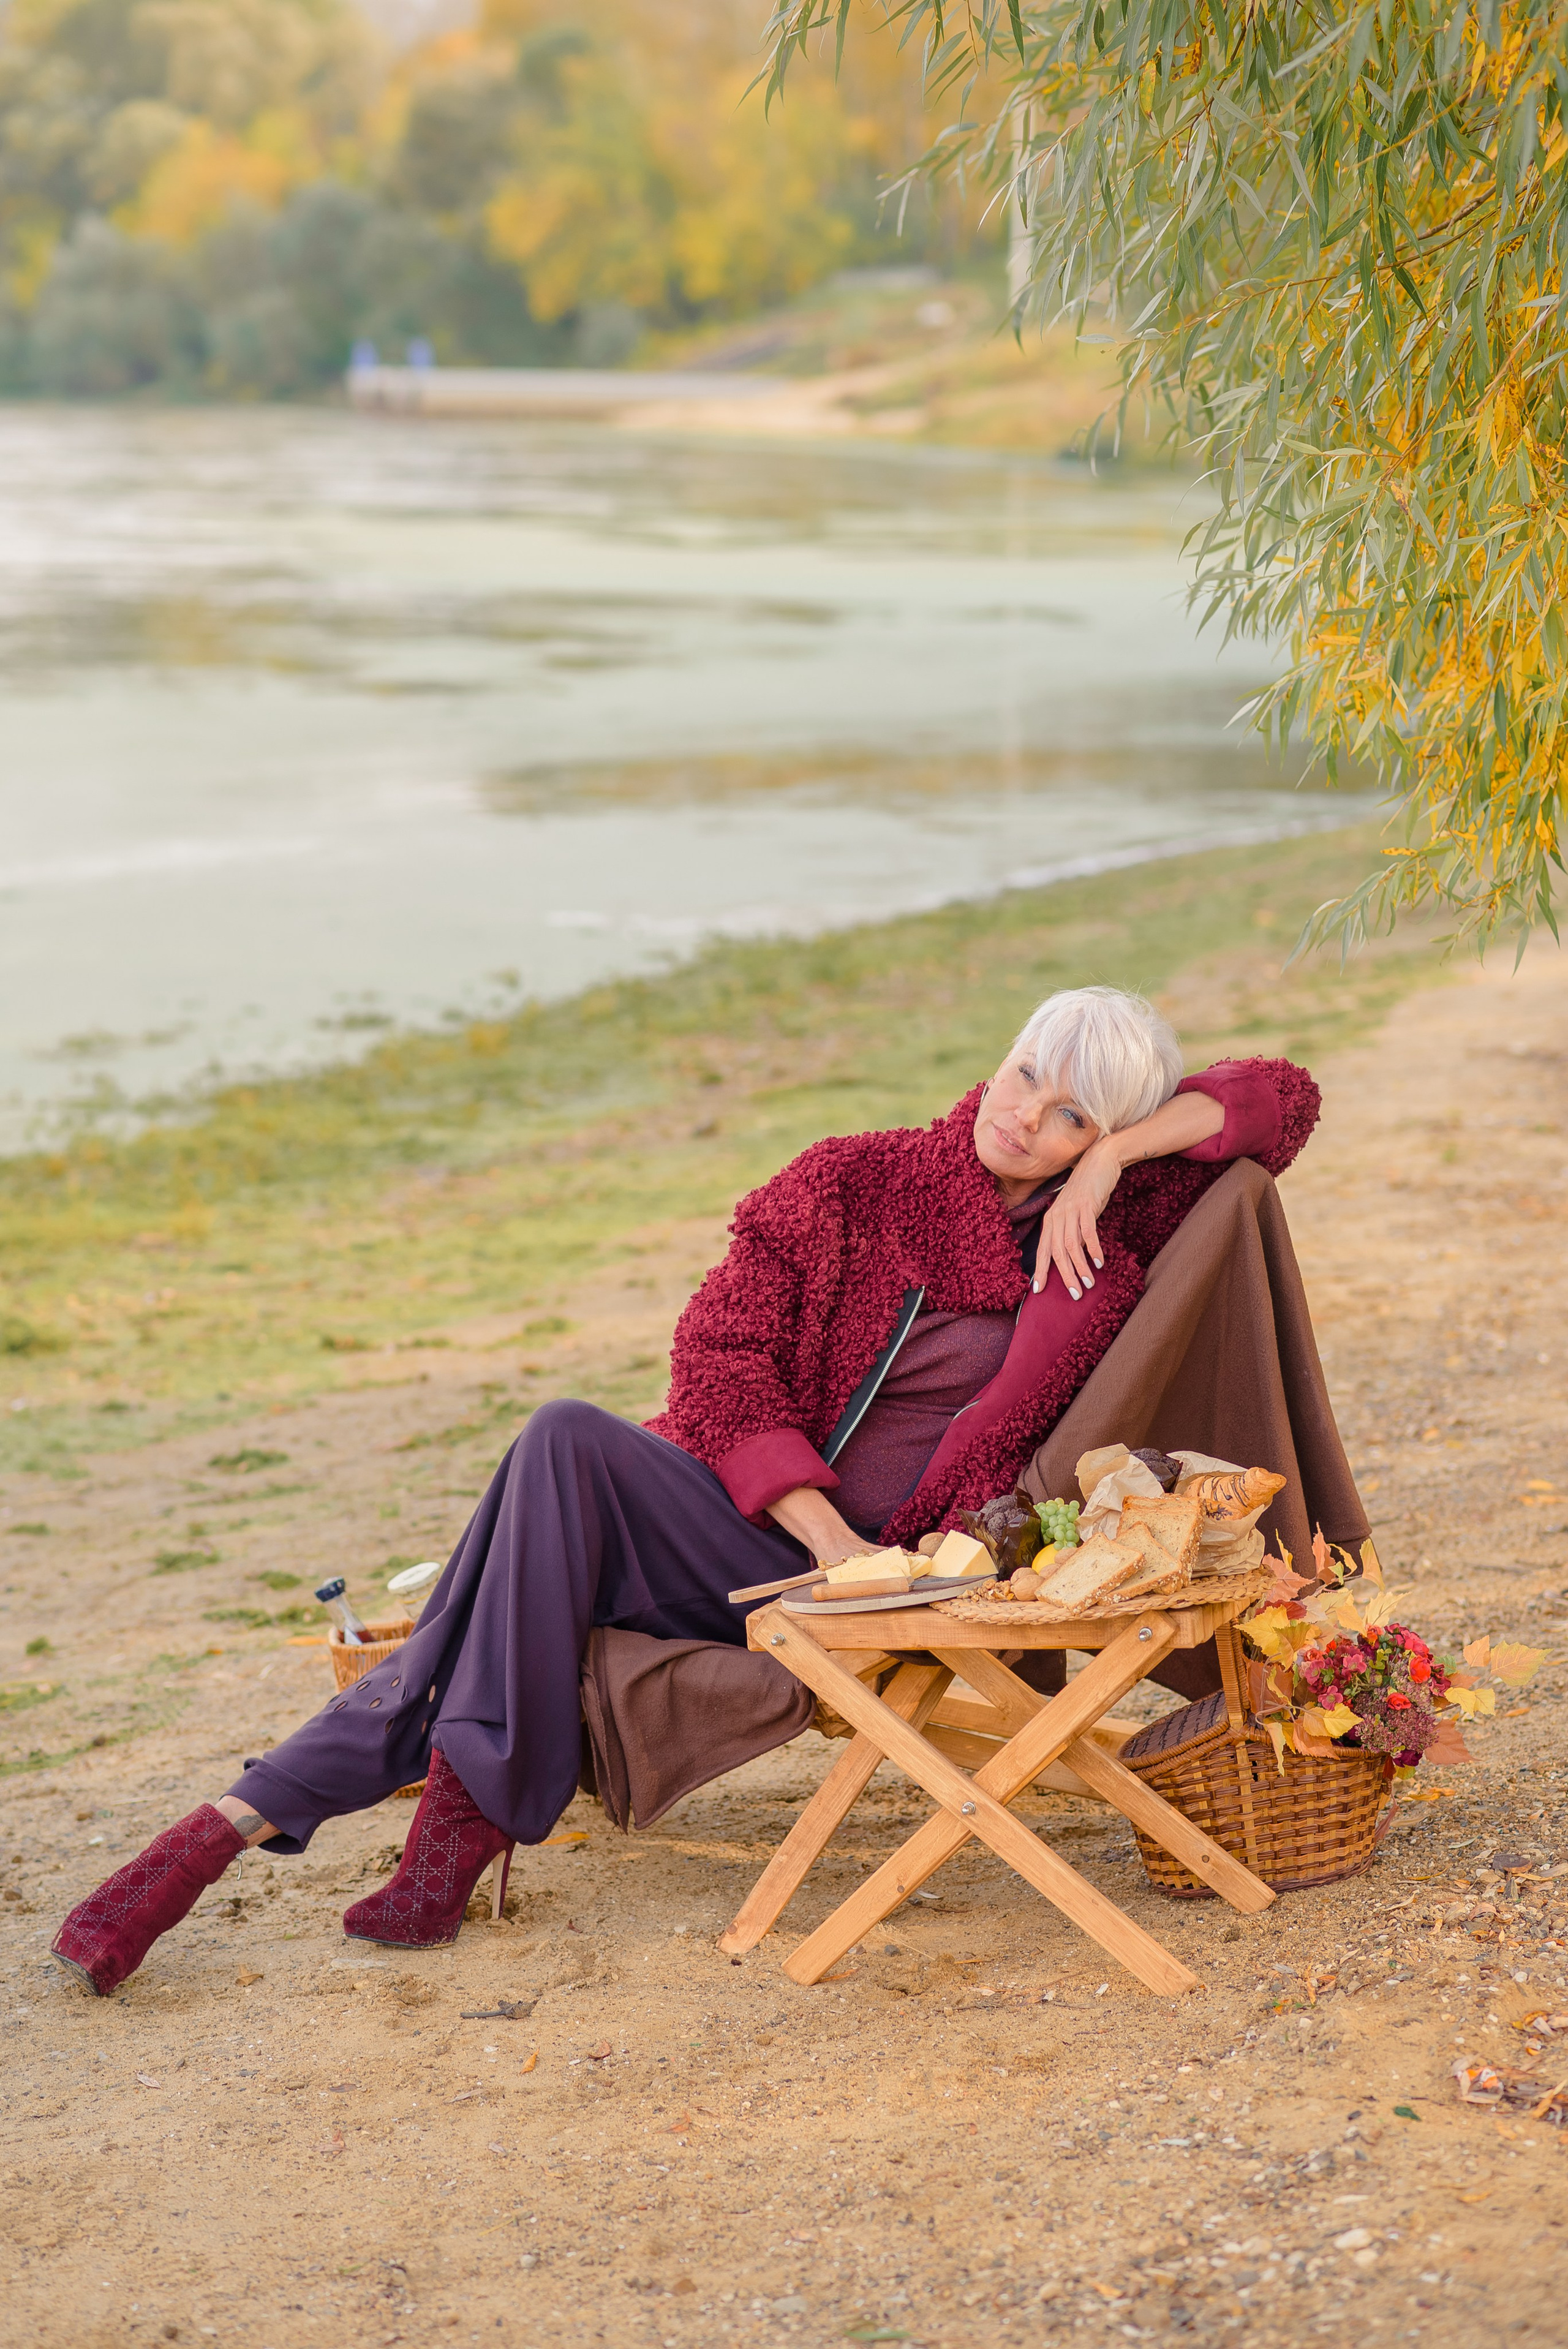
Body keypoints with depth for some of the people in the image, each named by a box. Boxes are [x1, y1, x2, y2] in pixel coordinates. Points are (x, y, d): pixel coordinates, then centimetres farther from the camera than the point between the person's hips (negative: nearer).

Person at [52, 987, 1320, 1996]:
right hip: (748, 1523, 3)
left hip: (888, 1577, -3)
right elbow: (719, 1356, -1)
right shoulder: (849, 1185, 7)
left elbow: (1282, 1098, 8)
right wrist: (825, 1535, -14)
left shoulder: (1108, 1226, 9)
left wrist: (1114, 1156, -4)